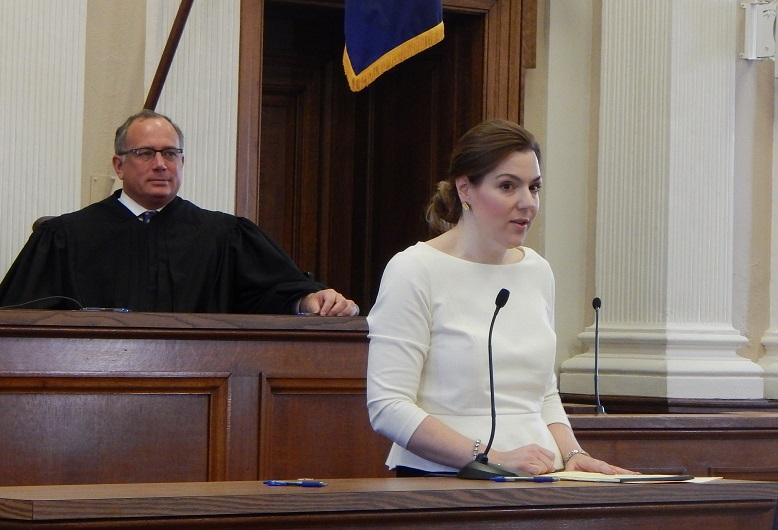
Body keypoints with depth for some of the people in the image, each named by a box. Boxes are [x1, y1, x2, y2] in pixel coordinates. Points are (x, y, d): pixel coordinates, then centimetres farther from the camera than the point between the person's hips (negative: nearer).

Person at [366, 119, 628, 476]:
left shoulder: (538, 272, 16)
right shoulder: (414, 271, -5)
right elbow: (388, 407, -12)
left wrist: (572, 454, 5)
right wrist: (492, 457, -19)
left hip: (538, 485, 6)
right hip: (441, 482, -6)